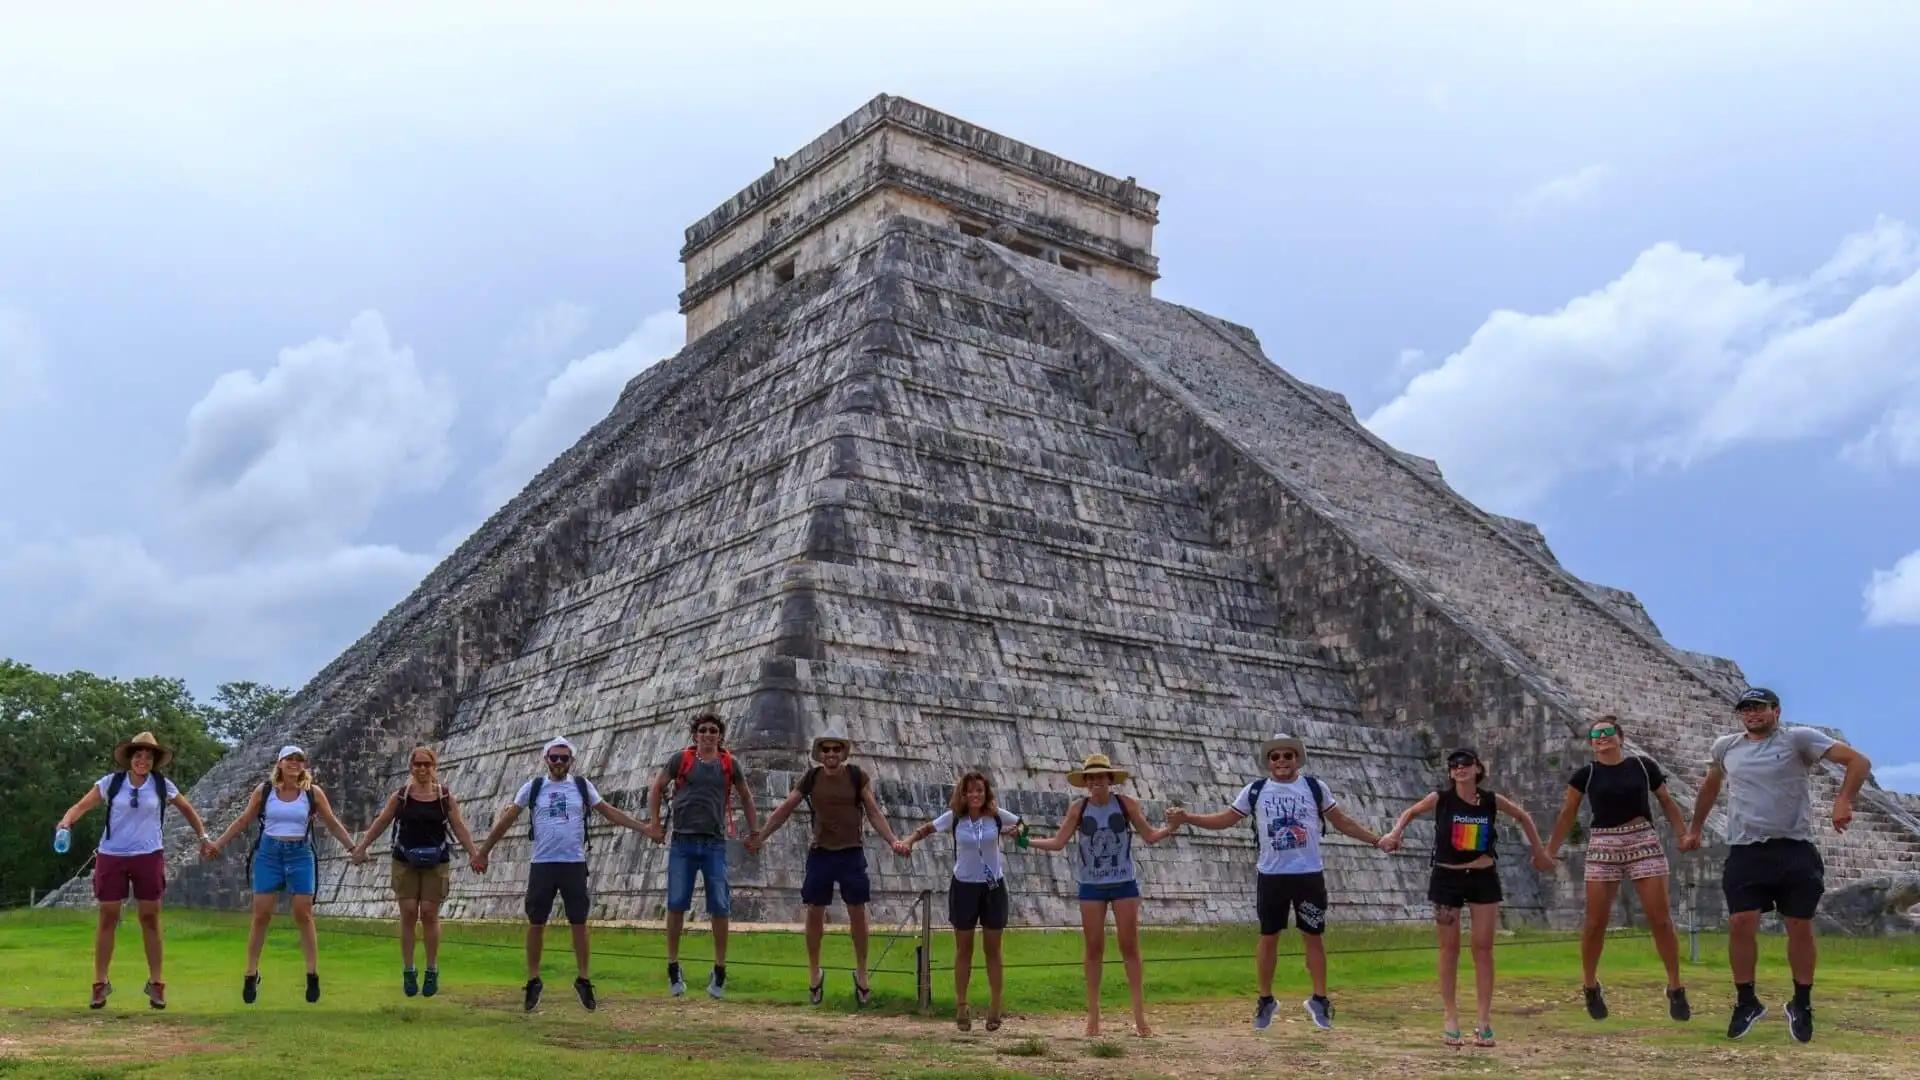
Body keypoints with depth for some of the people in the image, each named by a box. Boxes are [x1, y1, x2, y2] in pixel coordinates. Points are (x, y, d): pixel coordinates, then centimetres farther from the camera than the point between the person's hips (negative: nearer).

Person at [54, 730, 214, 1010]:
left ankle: (156, 983, 12)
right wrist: (65, 823, -25)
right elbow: (81, 806, -5)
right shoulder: (111, 782, -2)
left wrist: (203, 835, 15)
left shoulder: (163, 786, 1)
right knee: (107, 918, 3)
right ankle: (100, 983, 13)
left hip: (149, 857, 0)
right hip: (111, 857, 0)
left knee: (150, 919, 4)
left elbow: (187, 809, 15)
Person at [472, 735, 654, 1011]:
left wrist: (646, 829, 4)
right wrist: (483, 852, 9)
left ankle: (583, 979, 15)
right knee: (536, 924, 4)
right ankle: (533, 980, 18)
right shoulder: (533, 787, 4)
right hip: (542, 864, 0)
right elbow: (507, 820, 9)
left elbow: (610, 812, 10)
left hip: (574, 864, 0)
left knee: (579, 924, 3)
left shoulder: (582, 786, 6)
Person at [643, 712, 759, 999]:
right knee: (676, 905, 0)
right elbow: (657, 788, 10)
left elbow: (745, 797, 18)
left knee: (720, 908, -1)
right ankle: (673, 968, 11)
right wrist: (654, 822, 3)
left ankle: (719, 970, 8)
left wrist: (754, 830, 15)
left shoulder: (729, 764, 7)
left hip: (715, 844, 1)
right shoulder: (681, 759, 3)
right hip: (682, 842, -1)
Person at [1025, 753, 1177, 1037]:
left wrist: (1170, 828, -19)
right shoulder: (1078, 808, -4)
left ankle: (1139, 1013, 5)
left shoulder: (1126, 803, -5)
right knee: (1093, 948, 5)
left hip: (1124, 884, -1)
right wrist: (1026, 841, -14)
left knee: (1130, 946, 1)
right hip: (1091, 887, 1)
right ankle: (1093, 1014, 12)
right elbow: (1058, 843, -3)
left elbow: (1150, 836, -2)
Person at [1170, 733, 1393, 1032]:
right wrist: (1186, 818, -6)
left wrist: (1376, 839, 1)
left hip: (1309, 875, 0)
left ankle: (1319, 1000, 19)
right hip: (1271, 876, 0)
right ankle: (1266, 1000, 20)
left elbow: (1341, 821, 8)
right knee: (1268, 938, 7)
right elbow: (1226, 818, 4)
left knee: (1313, 937, 5)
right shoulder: (1255, 791, 1)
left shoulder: (1315, 787, 1)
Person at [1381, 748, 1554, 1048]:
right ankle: (1451, 1020, 11)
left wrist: (1539, 852, 15)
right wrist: (1395, 833, -9)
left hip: (1483, 878, 1)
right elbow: (1411, 812, 9)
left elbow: (1523, 817, 14)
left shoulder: (1492, 801, -4)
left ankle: (1484, 1021, 7)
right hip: (1447, 878, -1)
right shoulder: (1441, 798, -8)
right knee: (1449, 949, 3)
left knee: (1483, 948, 1)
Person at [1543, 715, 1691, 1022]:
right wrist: (1550, 851, 2)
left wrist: (1685, 835, -1)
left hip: (1643, 844, 0)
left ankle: (1675, 988, 11)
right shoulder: (1586, 774, 2)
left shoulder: (1644, 765, 3)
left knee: (1660, 918, -3)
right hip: (1602, 848, 0)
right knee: (1595, 922, 1)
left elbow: (1667, 803, 11)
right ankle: (1590, 986, 19)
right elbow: (1567, 814, 6)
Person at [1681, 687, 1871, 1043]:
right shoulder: (1725, 746, 11)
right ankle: (1746, 1002, 10)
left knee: (1800, 928, 4)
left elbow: (1859, 761, -10)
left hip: (1795, 851, -2)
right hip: (1745, 852, 3)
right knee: (1740, 924, -5)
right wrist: (1695, 829, 30)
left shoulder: (1798, 739, -3)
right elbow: (1710, 786, 29)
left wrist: (1843, 800, -25)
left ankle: (1801, 1005, 22)